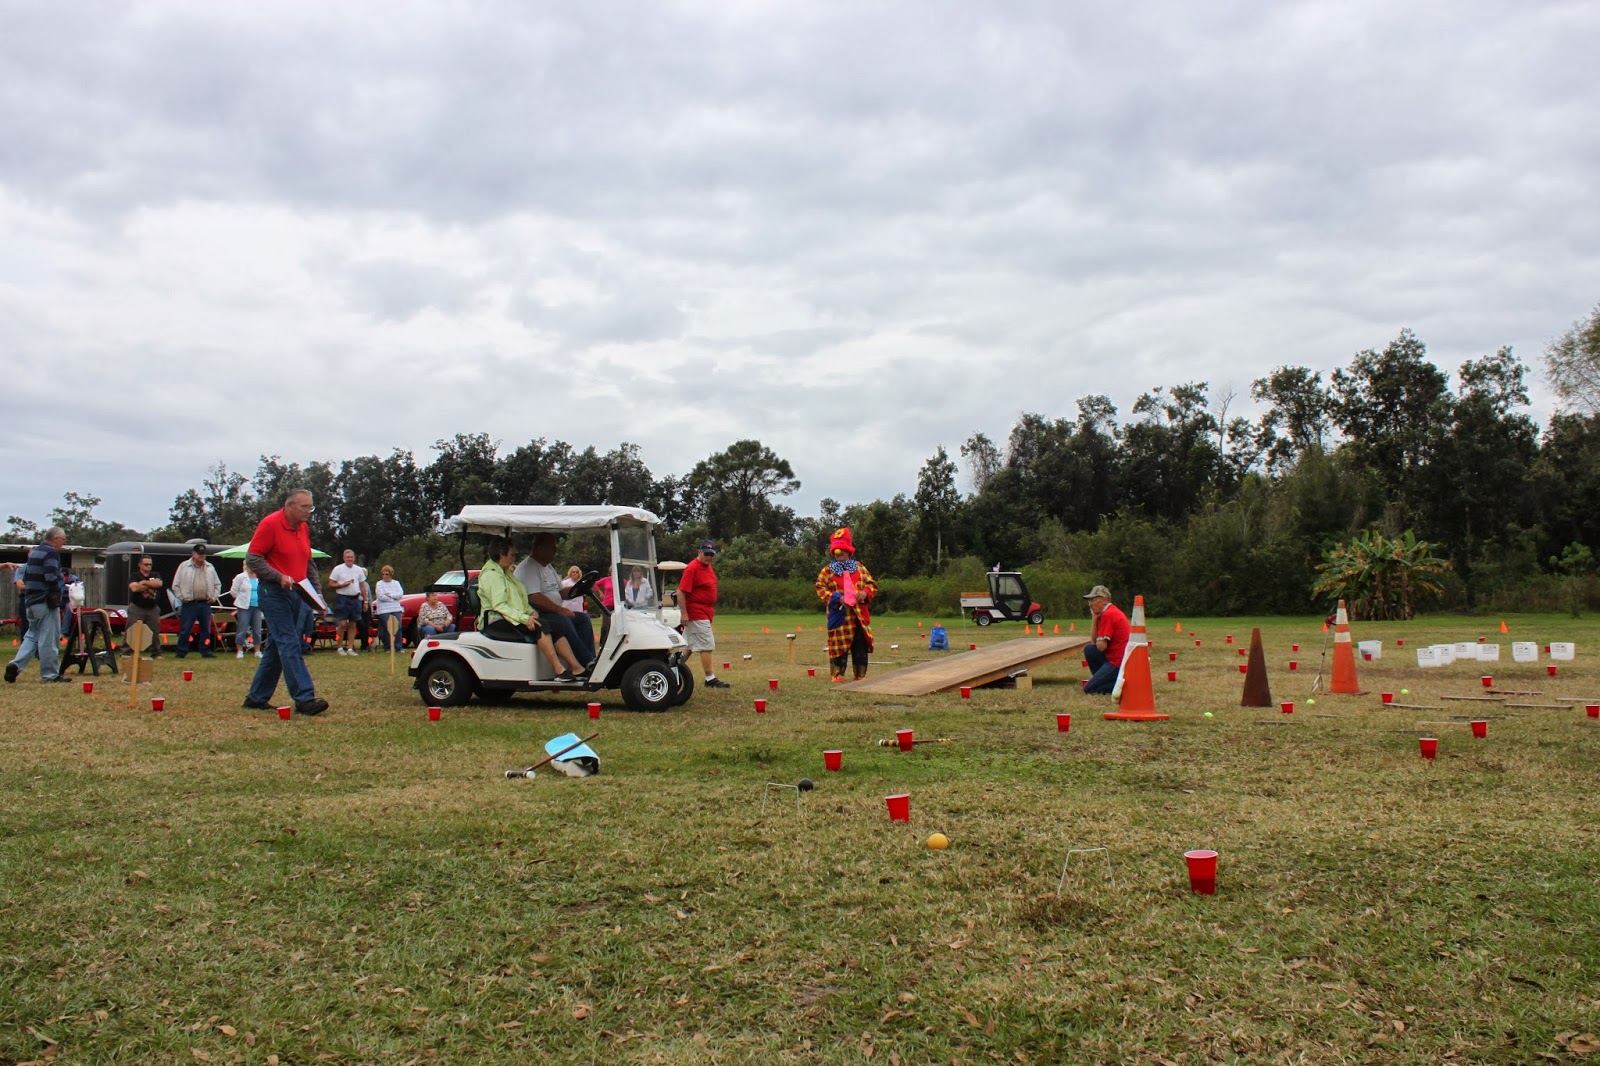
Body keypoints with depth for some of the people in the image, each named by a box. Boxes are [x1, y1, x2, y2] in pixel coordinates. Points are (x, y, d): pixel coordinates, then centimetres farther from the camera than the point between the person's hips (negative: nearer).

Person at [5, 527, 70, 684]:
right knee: (49, 638, -3)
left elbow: (25, 577, 22)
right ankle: (50, 675, 1)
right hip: (46, 603, -9)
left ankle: (15, 665, 2)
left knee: (32, 635, 18)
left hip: (30, 601, 9)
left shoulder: (35, 552, 18)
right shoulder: (51, 553, -11)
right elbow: (51, 578, -22)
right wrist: (61, 594, -8)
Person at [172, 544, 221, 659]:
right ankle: (181, 652, 2)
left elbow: (217, 584, 18)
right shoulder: (184, 566, 2)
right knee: (185, 629, -4)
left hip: (205, 604, 4)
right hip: (189, 604, -4)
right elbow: (176, 585, 4)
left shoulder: (210, 568, 13)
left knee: (206, 629, 7)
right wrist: (181, 597, -3)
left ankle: (206, 651, 13)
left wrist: (214, 596, 6)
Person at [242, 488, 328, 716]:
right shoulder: (270, 524, -10)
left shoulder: (304, 528, 13)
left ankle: (256, 697, 20)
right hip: (274, 593, -8)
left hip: (298, 595, 8)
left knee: (277, 647, 11)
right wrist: (280, 577, -21)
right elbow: (252, 559, -12)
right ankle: (305, 698, -16)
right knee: (290, 646, -12)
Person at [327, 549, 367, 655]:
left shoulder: (359, 570, 11)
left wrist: (365, 601, 10)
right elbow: (330, 584, -3)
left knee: (353, 625, 5)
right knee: (342, 624, -8)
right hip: (342, 599, -4)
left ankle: (350, 648, 8)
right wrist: (342, 585, -18)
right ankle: (340, 648, 1)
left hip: (355, 599, 4)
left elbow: (363, 586, 14)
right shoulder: (338, 569, -1)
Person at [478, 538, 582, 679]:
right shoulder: (491, 575, -9)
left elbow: (519, 601, 23)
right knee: (541, 626, -29)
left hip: (512, 619, 9)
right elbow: (499, 606, -19)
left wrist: (530, 611, 2)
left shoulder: (505, 573, 22)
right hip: (496, 622, -9)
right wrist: (524, 618, -28)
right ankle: (559, 670, -34)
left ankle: (576, 668, -21)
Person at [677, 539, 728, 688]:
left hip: (705, 613, 9)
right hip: (697, 614, -9)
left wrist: (712, 609, 22)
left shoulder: (708, 567, 12)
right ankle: (710, 679, -3)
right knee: (707, 646, -7)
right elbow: (681, 592, -20)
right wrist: (684, 614, -21)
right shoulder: (692, 568, -17)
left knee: (688, 645, 14)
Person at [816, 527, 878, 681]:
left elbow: (872, 584, 12)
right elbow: (820, 587, -4)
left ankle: (860, 675, 14)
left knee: (861, 646, 5)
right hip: (839, 615, -3)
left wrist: (866, 592, -11)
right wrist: (837, 598, -15)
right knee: (839, 646, -2)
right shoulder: (828, 570, 2)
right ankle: (838, 674, 7)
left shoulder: (859, 568, 10)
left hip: (859, 615, 3)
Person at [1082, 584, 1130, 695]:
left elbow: (1101, 646, -17)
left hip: (1119, 662, -10)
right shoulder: (1112, 611, 16)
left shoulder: (1107, 614, -15)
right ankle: (1102, 680, 11)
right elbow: (1094, 642, 14)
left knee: (1089, 689, -7)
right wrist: (1095, 617, 4)